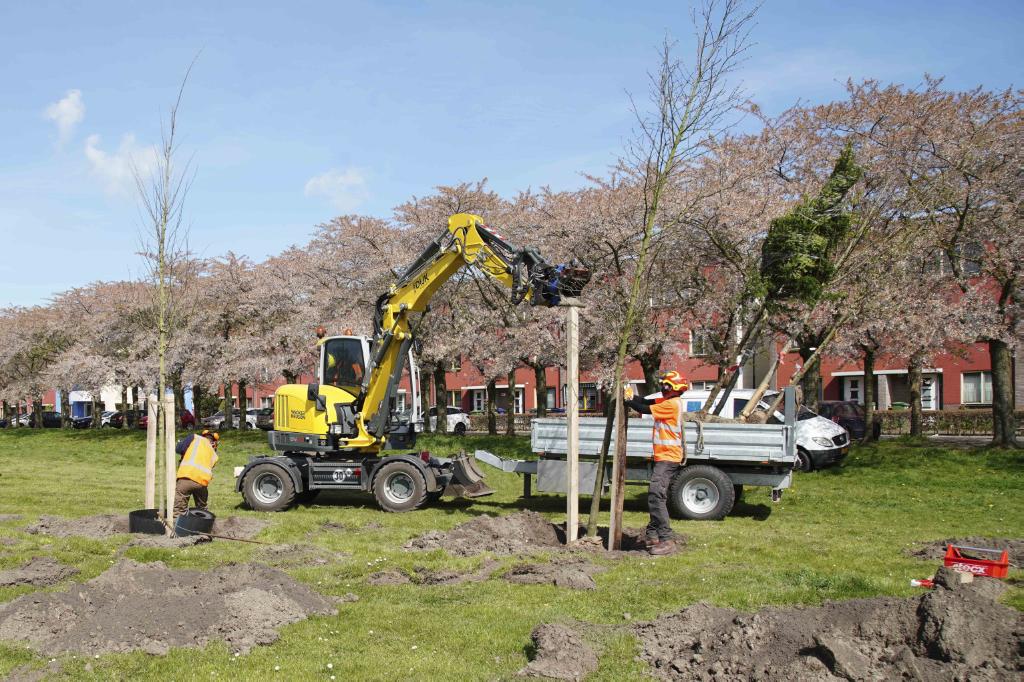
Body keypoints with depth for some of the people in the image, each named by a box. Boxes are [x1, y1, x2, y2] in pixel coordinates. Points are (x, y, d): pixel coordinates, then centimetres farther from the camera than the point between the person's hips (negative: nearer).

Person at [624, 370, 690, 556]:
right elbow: (647, 402, 12)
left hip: (668, 457, -11)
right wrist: (631, 395, -2)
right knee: (656, 496, 17)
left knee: (656, 496, -17)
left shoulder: (672, 404, -17)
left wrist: (628, 399, -4)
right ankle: (653, 534, 25)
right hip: (664, 456, 11)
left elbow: (645, 409, -16)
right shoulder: (668, 401, 13)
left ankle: (666, 540, -18)